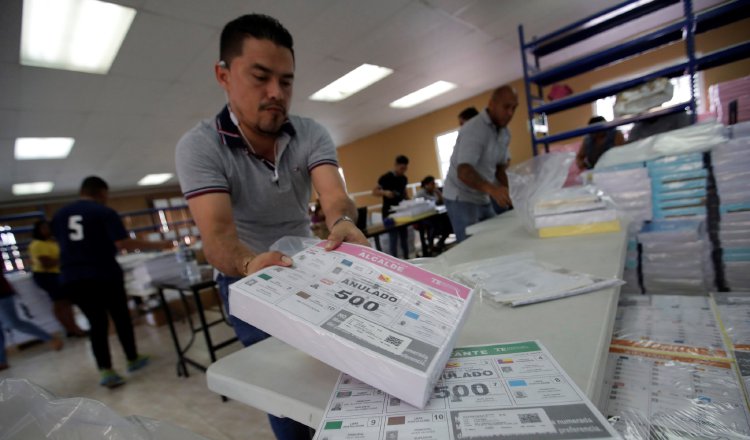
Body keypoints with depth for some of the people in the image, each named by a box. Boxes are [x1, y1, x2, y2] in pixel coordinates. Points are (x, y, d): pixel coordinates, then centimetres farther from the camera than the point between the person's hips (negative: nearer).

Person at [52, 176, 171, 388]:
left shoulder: (59, 215, 11)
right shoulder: (104, 212, -8)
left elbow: (62, 244, 22)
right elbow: (123, 243, -19)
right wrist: (158, 245, -13)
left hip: (71, 278, 5)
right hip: (103, 274, -5)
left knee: (96, 322, 11)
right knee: (121, 316, 12)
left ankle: (105, 371, 5)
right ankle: (133, 359, 26)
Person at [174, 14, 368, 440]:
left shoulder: (312, 134, -11)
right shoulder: (199, 146, -19)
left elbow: (334, 196, -27)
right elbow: (218, 235, -31)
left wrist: (343, 224, -50)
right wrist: (250, 264, -53)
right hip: (248, 277, -3)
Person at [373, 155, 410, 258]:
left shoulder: (404, 179, 9)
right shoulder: (386, 178, -10)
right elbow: (374, 192, -10)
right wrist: (385, 192, -28)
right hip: (389, 213, -7)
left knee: (404, 237, 13)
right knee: (393, 239, -6)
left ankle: (407, 259, 26)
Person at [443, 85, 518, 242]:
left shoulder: (504, 132, 6)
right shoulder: (474, 129, -20)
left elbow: (500, 167, 12)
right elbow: (464, 172, -32)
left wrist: (510, 191, -5)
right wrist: (492, 189, -47)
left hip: (483, 199, 8)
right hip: (461, 199, -8)